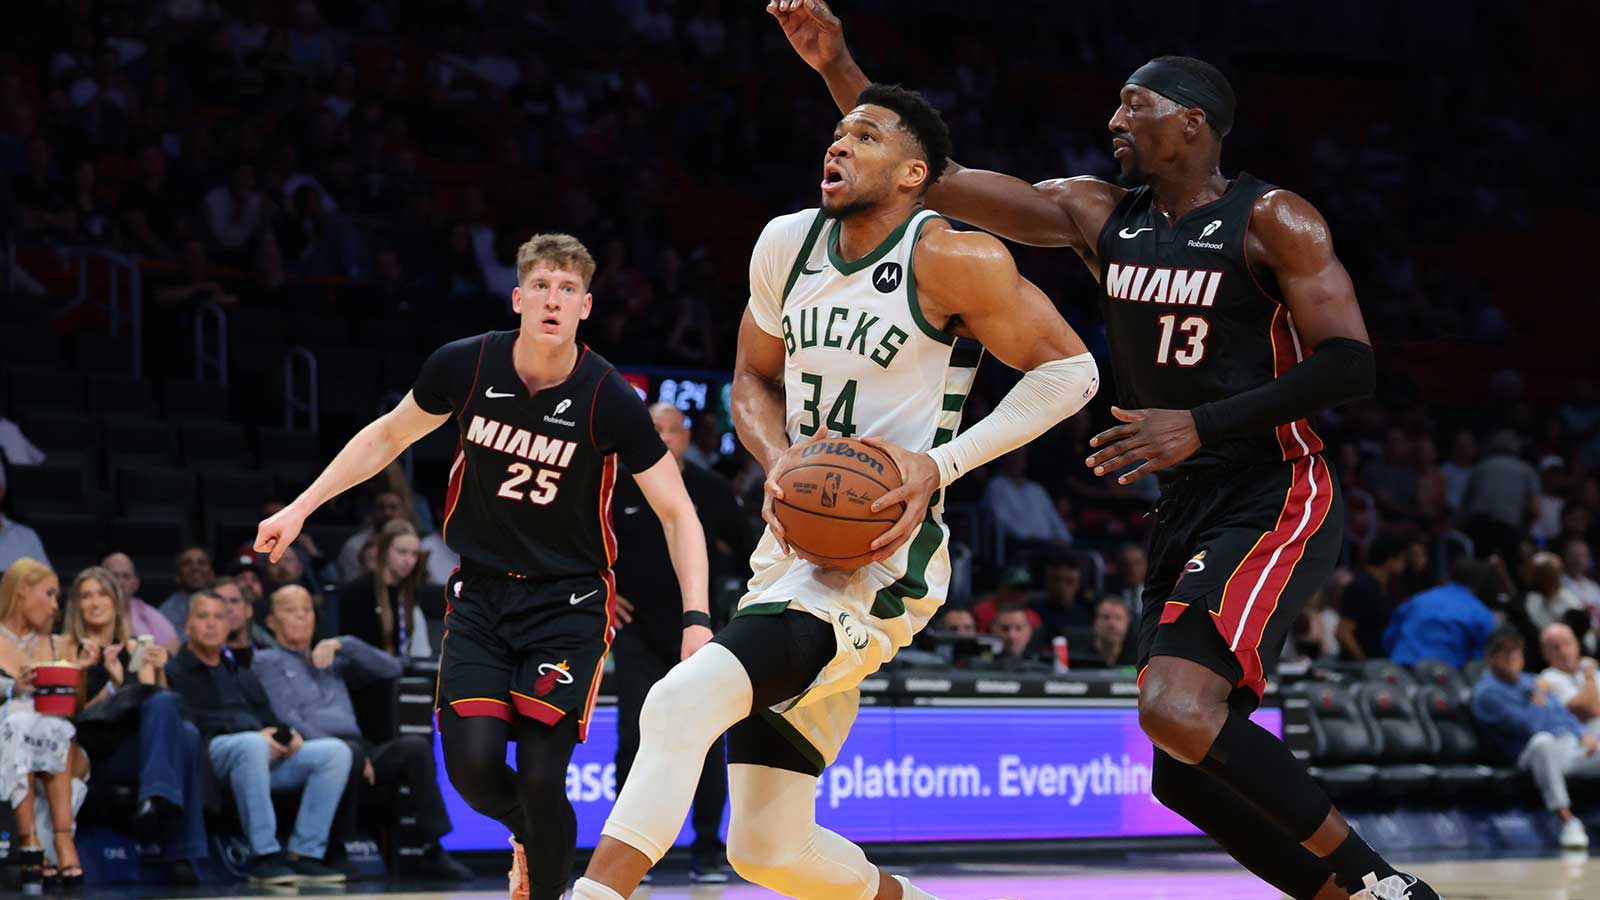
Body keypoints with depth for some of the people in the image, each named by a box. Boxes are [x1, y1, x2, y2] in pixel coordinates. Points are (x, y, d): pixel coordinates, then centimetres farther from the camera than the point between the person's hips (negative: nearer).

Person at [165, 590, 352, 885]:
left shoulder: (243, 675, 34)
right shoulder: (175, 672, 12)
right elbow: (193, 722, -5)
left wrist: (289, 734, -2)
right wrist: (255, 733, -16)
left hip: (268, 753, 7)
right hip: (214, 750, -7)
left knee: (335, 751, -15)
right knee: (252, 745, -41)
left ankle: (304, 854, -22)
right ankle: (263, 857, -39)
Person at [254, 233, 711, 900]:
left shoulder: (609, 400, -15)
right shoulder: (465, 367, -9)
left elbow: (676, 512, -9)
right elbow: (389, 436, 10)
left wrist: (696, 619, -20)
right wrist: (300, 508, 10)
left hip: (569, 600, -2)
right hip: (480, 593, 2)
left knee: (541, 777, -17)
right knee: (472, 764, -13)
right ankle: (530, 836, 22)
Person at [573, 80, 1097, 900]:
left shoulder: (947, 259, -10)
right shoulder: (787, 245, 8)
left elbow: (1070, 372, -7)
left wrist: (940, 464, -16)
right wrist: (778, 459, -2)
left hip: (878, 563, -7)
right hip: (792, 551, 7)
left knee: (679, 705, -28)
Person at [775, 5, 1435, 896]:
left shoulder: (1271, 220, -9)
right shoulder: (1098, 215, 8)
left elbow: (1351, 365, -17)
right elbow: (931, 181, 7)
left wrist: (1203, 425, -24)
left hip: (1276, 503, -8)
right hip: (1189, 513, 8)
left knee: (1177, 707, -27)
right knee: (1187, 775, 6)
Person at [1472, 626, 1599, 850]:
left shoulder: (1528, 682, 26)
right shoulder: (1487, 693, -2)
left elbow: (1561, 713, 24)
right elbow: (1527, 724, -12)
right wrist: (1539, 706, 9)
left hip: (1570, 747, 8)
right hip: (1533, 753, -8)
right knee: (1544, 741, -43)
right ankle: (1566, 820, -45)